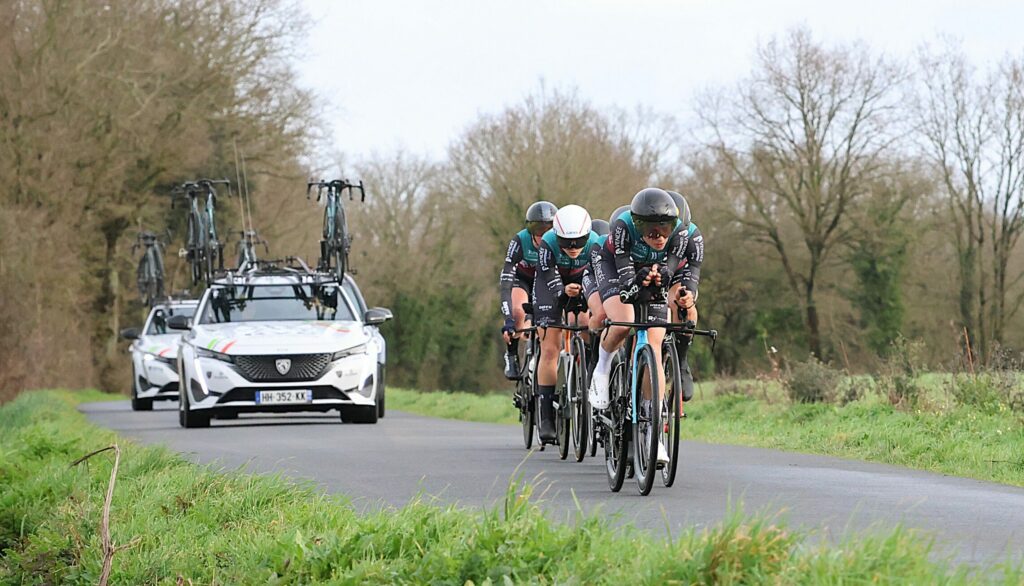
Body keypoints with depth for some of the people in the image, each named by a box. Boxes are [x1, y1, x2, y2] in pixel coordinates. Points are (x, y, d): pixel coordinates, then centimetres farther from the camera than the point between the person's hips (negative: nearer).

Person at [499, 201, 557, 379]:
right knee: (518, 311, -30)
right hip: (521, 278, -2)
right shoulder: (520, 242, -36)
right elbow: (506, 282, -39)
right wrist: (508, 320, -47)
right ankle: (512, 356, -11)